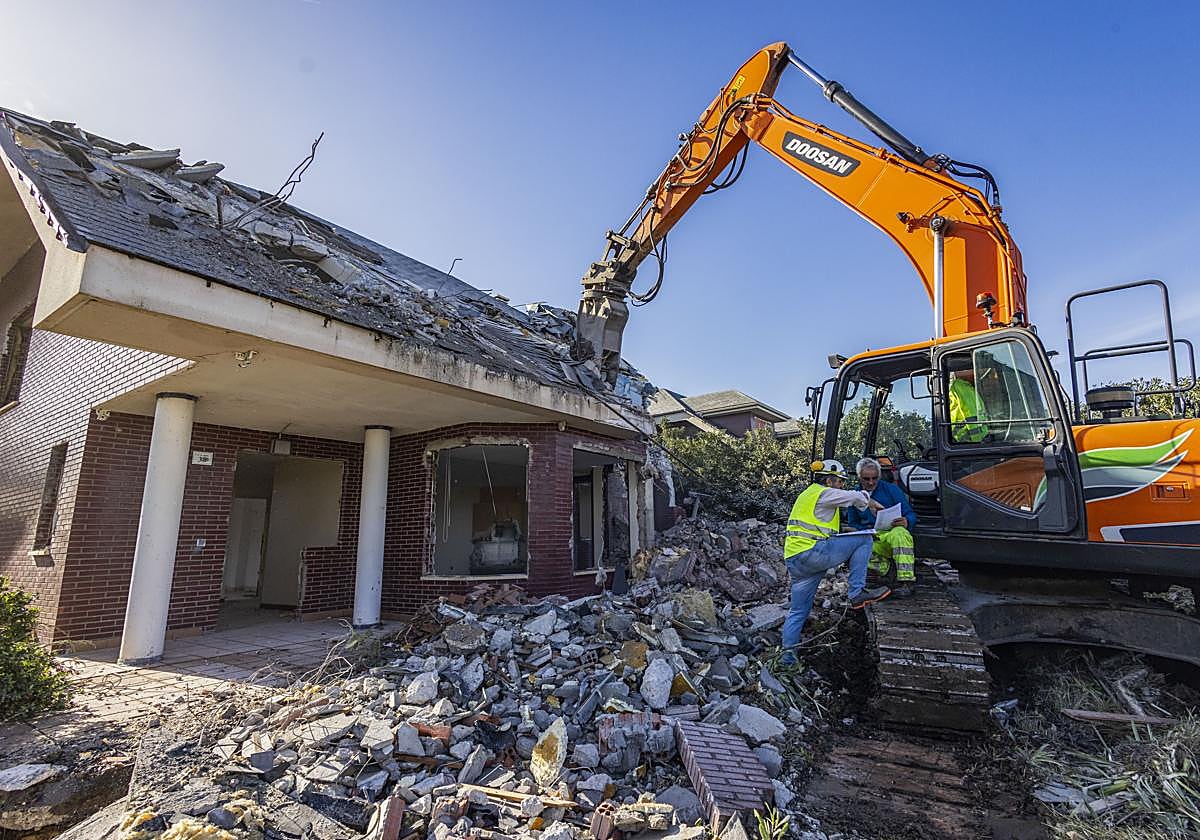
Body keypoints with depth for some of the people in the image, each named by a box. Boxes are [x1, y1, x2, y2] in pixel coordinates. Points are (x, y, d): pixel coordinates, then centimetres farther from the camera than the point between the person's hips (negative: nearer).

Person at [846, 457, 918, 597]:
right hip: (870, 540, 2)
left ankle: (906, 581, -34)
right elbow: (852, 524, 17)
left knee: (899, 533, -40)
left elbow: (911, 515, 2)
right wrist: (863, 531, -6)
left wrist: (906, 522, -23)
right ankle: (885, 564, -8)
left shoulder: (891, 489, 4)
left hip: (891, 532, -2)